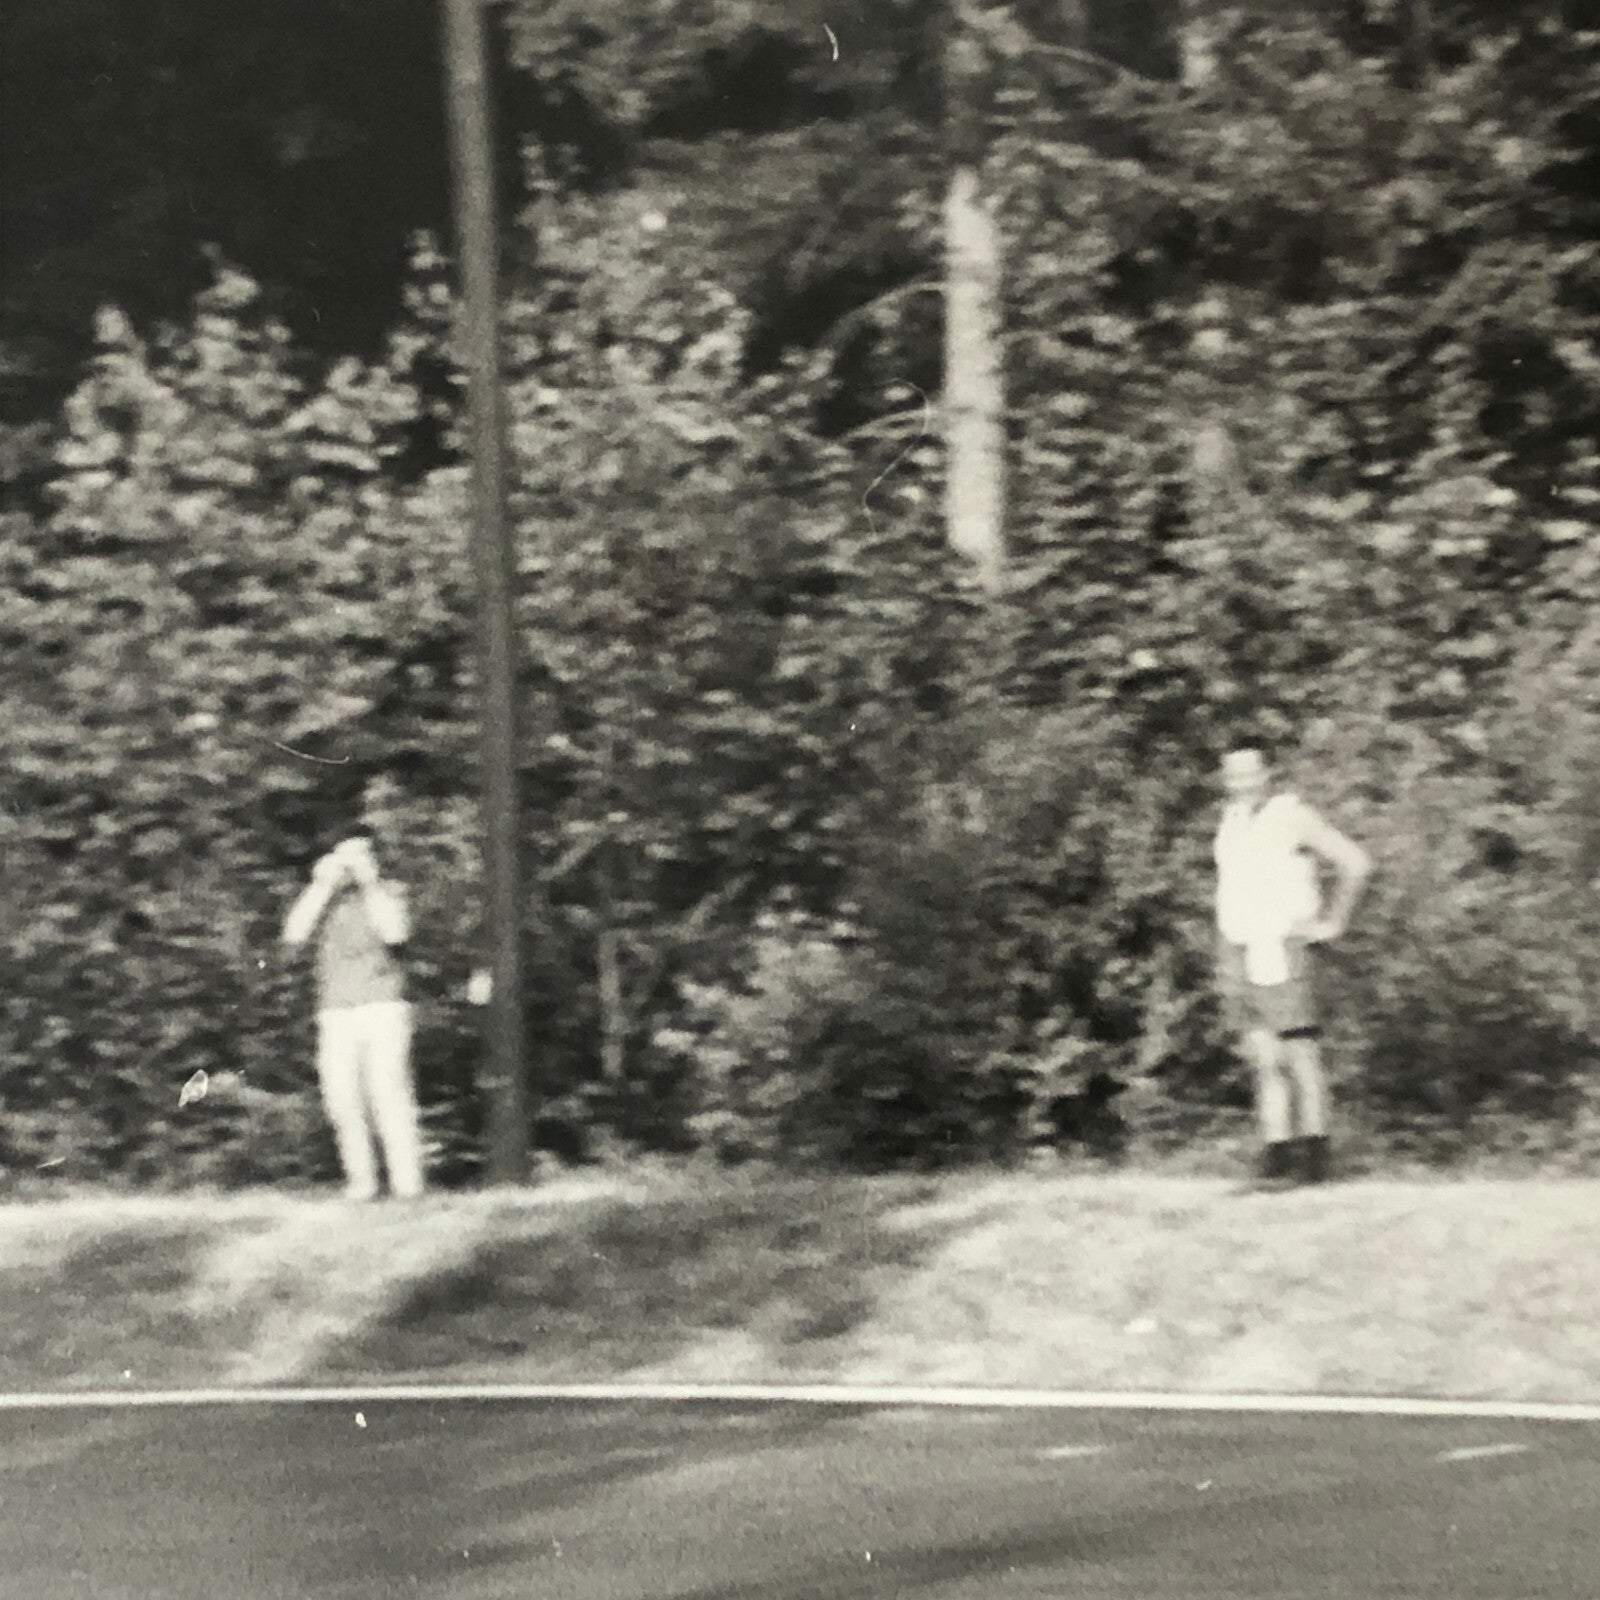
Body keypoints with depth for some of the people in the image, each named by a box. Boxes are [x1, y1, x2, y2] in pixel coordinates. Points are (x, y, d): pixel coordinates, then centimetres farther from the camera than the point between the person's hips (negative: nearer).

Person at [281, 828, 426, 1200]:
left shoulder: (389, 892, 9)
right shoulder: (323, 895, 14)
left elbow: (394, 931, -11)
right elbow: (294, 933, -2)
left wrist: (369, 882, -9)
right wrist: (323, 884, -6)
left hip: (383, 1006, -2)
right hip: (336, 1012, 3)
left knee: (387, 1089, -14)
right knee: (341, 1094, -6)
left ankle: (406, 1180, -12)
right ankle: (360, 1179, 3)